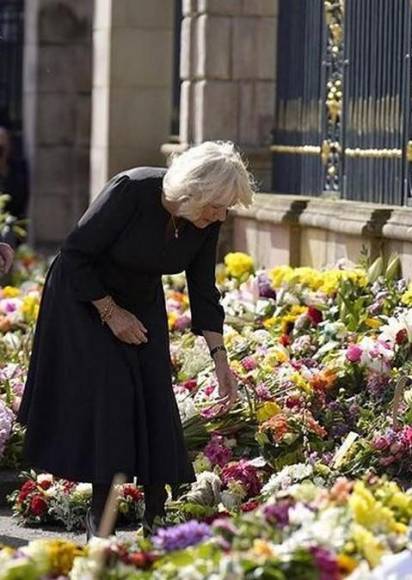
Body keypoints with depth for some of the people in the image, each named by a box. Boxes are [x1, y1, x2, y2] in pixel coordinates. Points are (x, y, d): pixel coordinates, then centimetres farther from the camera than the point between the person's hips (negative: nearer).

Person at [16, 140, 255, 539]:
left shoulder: (207, 223, -15)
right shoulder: (131, 191, -32)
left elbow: (202, 290, -4)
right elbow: (75, 255, -23)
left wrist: (219, 357, -8)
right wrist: (111, 312, -20)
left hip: (141, 303, 5)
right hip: (84, 296, -5)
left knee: (155, 395, -5)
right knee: (109, 391, -14)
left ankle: (156, 513, 0)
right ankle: (99, 515, -7)